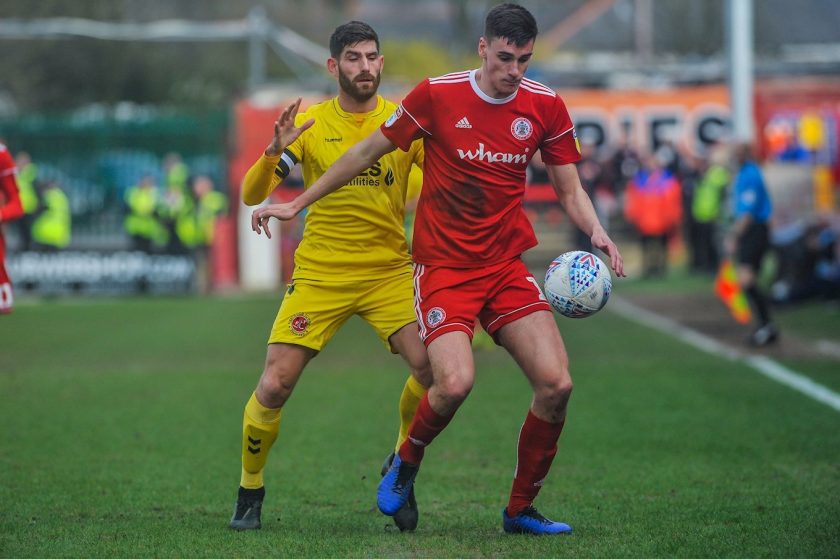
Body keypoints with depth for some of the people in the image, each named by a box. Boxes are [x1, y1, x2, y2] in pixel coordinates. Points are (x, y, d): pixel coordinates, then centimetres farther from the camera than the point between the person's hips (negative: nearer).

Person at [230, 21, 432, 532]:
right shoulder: (310, 124, -1)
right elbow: (251, 196, -4)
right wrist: (275, 152, -23)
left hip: (390, 272, 1)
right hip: (320, 274, 0)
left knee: (431, 366, -20)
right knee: (274, 386, -9)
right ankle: (250, 491, 15)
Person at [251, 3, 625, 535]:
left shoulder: (546, 107, 0)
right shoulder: (436, 95, -8)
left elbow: (570, 189, 9)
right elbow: (368, 152, 4)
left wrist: (596, 231, -13)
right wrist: (296, 203, 8)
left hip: (507, 266, 4)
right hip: (443, 267, -3)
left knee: (556, 384, -11)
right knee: (455, 382, -25)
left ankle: (521, 509, 8)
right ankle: (406, 463, 7)